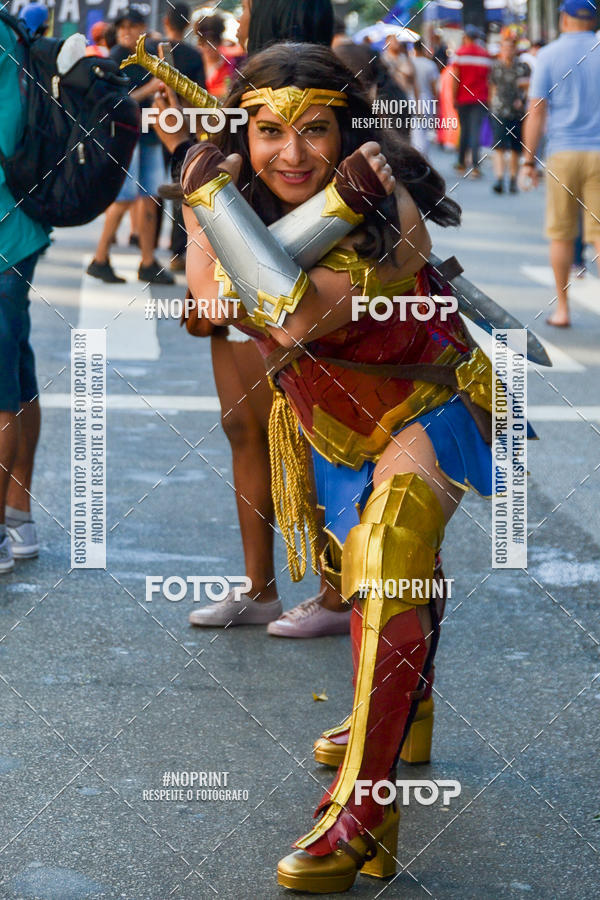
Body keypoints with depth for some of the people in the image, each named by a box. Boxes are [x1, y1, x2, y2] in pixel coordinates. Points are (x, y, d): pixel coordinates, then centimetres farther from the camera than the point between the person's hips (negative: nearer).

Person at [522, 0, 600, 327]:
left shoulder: (549, 55, 0)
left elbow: (536, 111, -2)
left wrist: (529, 159, 3)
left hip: (563, 152, -1)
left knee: (561, 235, 8)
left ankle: (562, 309, 13)